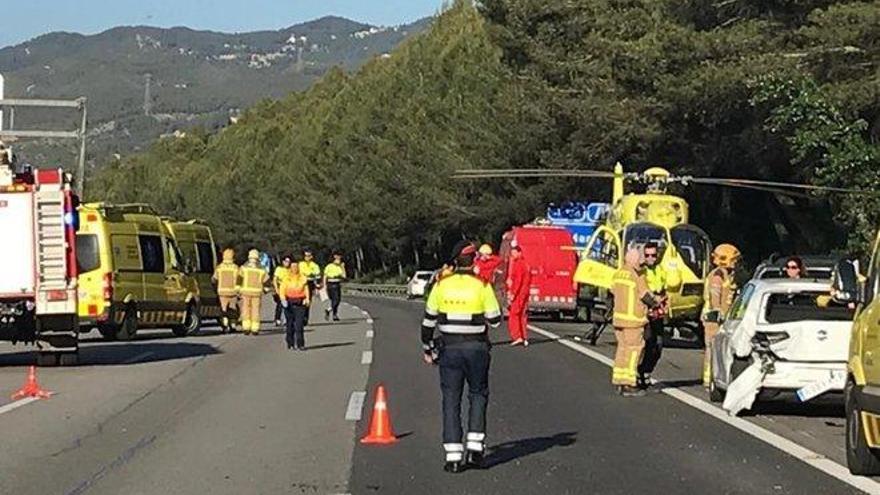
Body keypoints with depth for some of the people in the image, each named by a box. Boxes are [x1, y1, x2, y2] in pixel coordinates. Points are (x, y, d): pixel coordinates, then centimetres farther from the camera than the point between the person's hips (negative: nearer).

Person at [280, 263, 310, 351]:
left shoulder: (303, 278, 7)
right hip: (289, 303, 0)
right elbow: (282, 290, 1)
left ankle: (300, 344, -8)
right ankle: (290, 343, 16)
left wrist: (307, 298, -6)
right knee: (290, 324, 6)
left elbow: (306, 289, 9)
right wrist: (283, 299, -14)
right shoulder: (286, 278, 3)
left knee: (299, 324, -8)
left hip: (300, 303, 0)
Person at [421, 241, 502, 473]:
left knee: (451, 399, 5)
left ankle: (453, 456, 1)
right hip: (476, 348, -1)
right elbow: (495, 320, -5)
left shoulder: (442, 284, -1)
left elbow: (429, 320, 3)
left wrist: (427, 349, 14)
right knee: (478, 394, 16)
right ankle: (475, 447, 4)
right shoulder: (482, 285, -8)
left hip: (449, 348, 1)